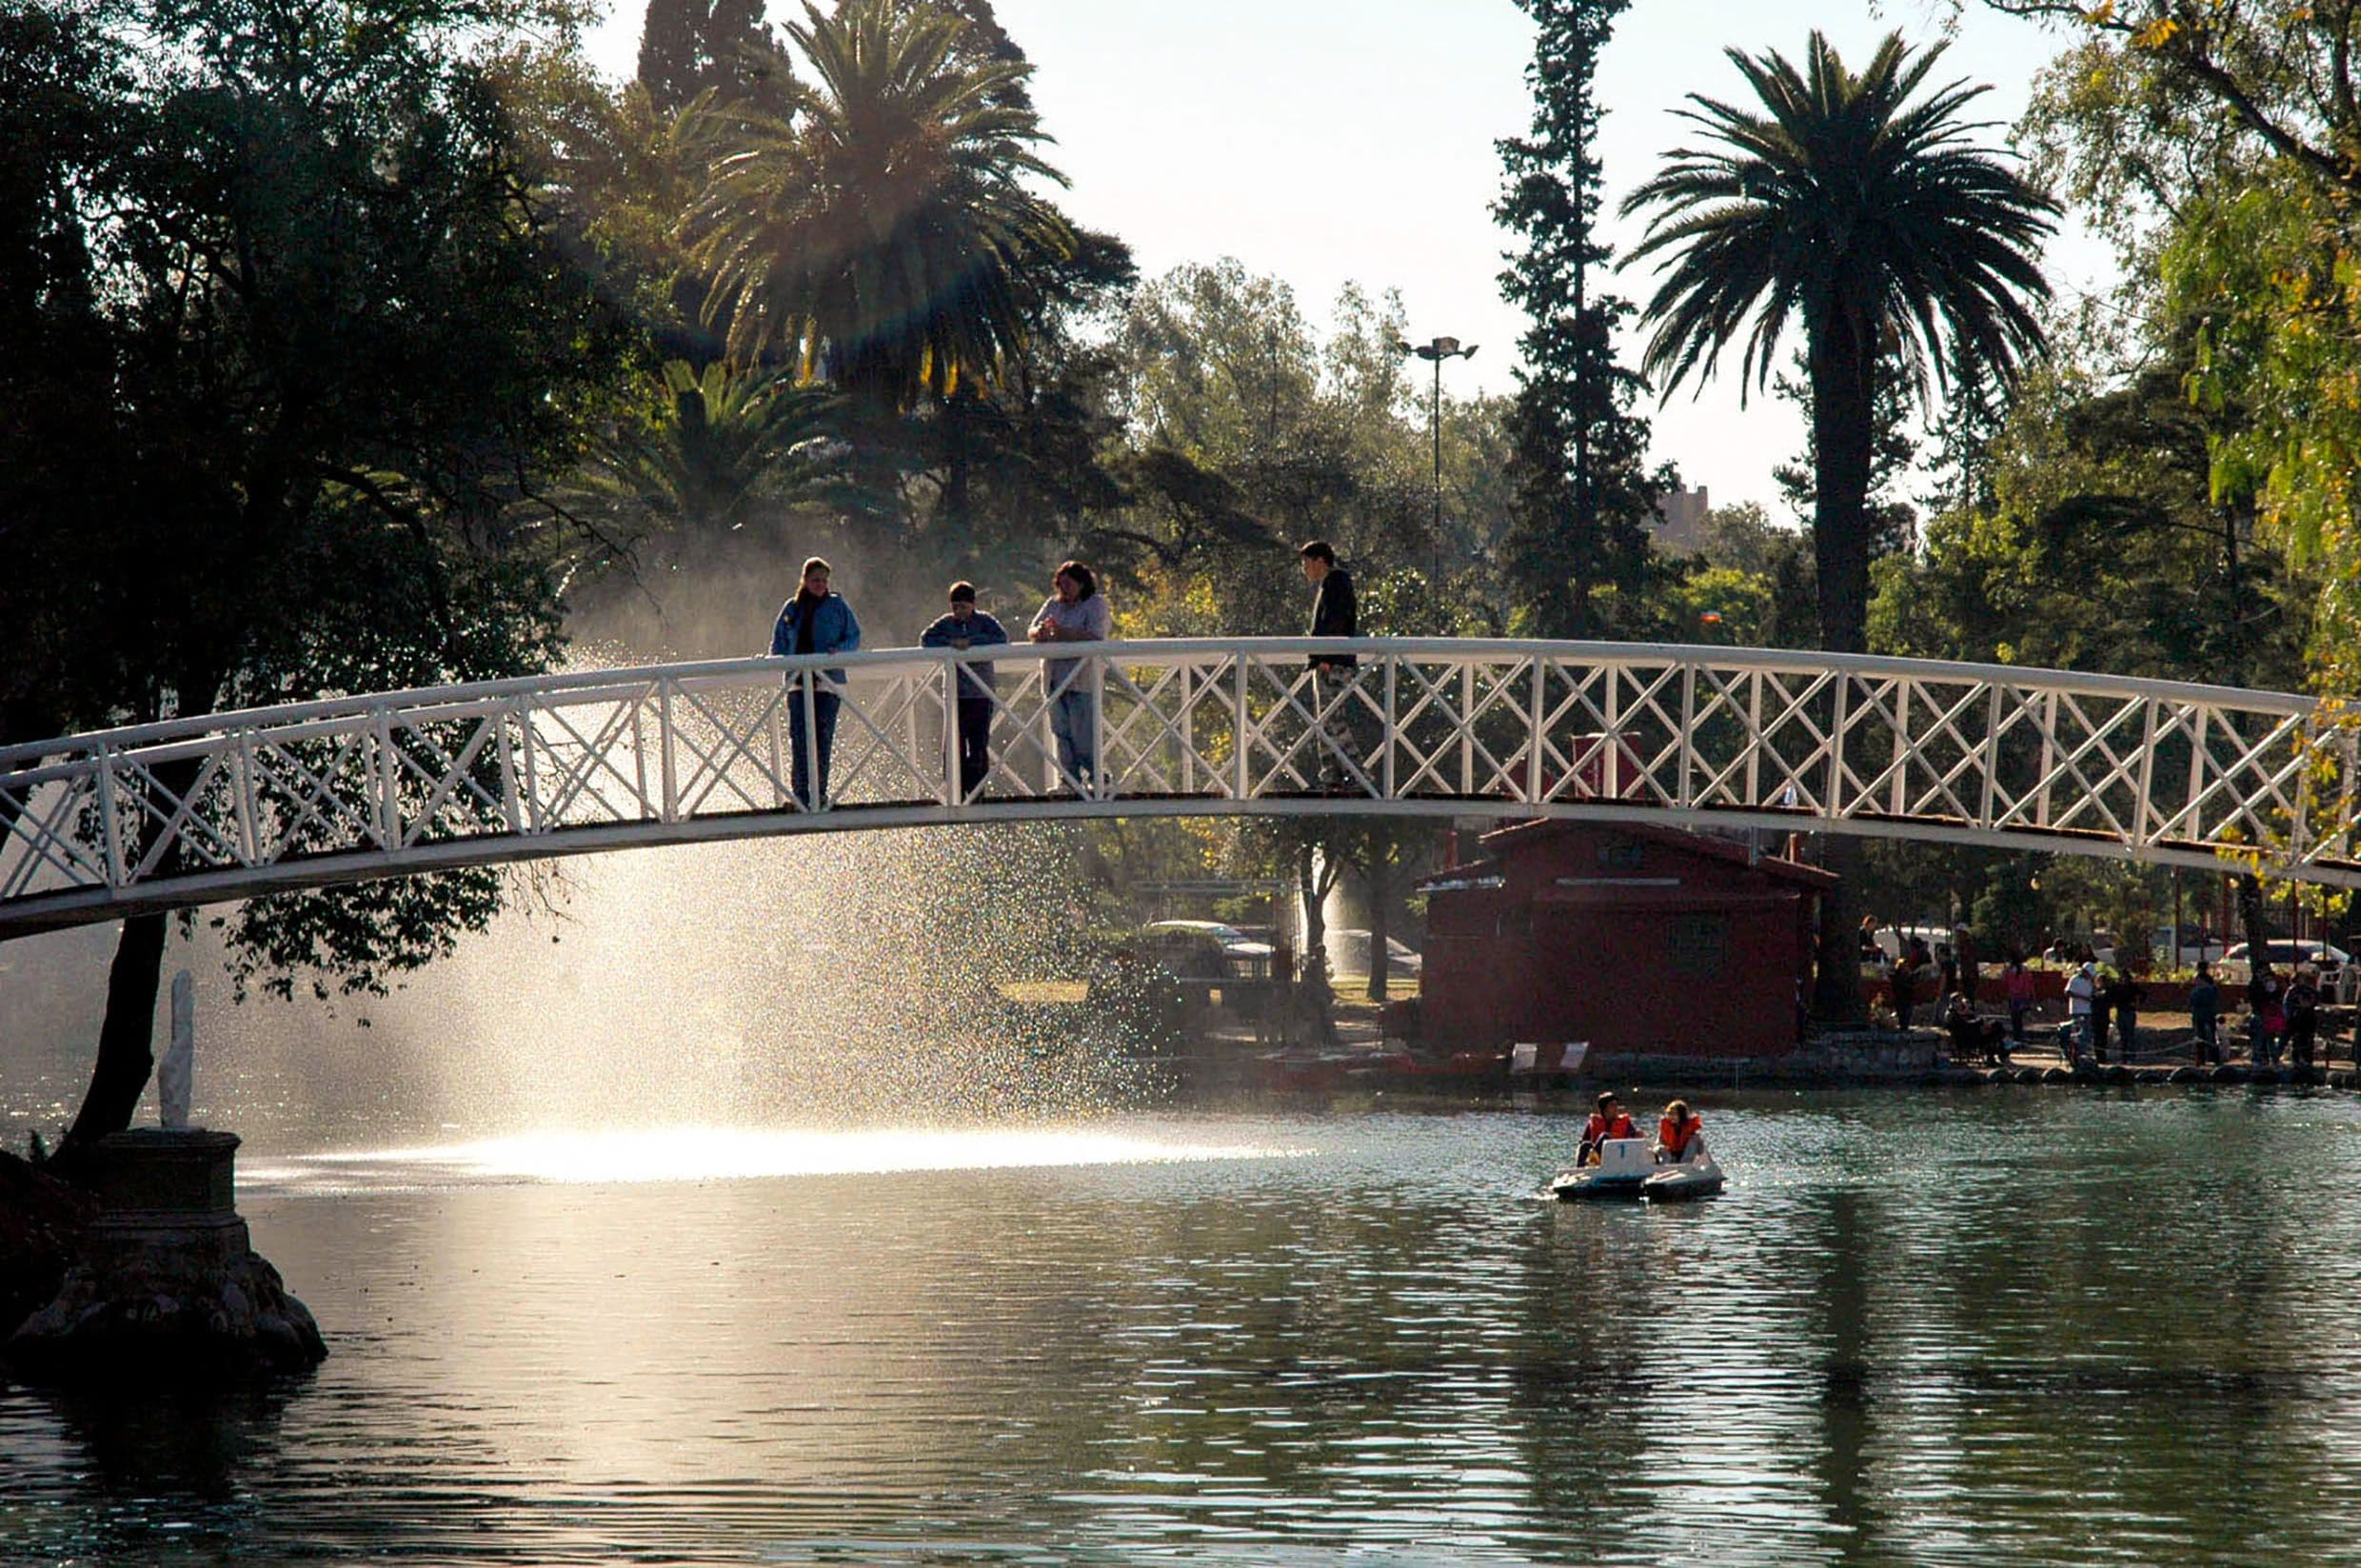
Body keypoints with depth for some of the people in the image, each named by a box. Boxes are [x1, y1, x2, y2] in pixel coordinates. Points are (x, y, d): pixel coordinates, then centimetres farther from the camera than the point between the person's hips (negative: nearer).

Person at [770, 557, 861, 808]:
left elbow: (854, 638, 7)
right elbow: (778, 644, 19)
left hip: (828, 681, -2)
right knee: (798, 739, -7)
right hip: (798, 681, 2)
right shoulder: (791, 609, 13)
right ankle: (801, 792, -6)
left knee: (823, 738, -4)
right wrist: (777, 660, -1)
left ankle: (820, 792, 2)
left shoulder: (837, 606, 6)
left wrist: (839, 650, -12)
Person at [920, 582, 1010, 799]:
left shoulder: (984, 621, 3)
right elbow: (925, 639, -1)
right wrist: (949, 643, -16)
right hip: (955, 696, 2)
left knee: (979, 748, -3)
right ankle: (956, 795, 2)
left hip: (980, 694, -2)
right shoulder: (946, 624, 9)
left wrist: (971, 642, -18)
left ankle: (977, 795, 2)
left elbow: (1002, 638, -11)